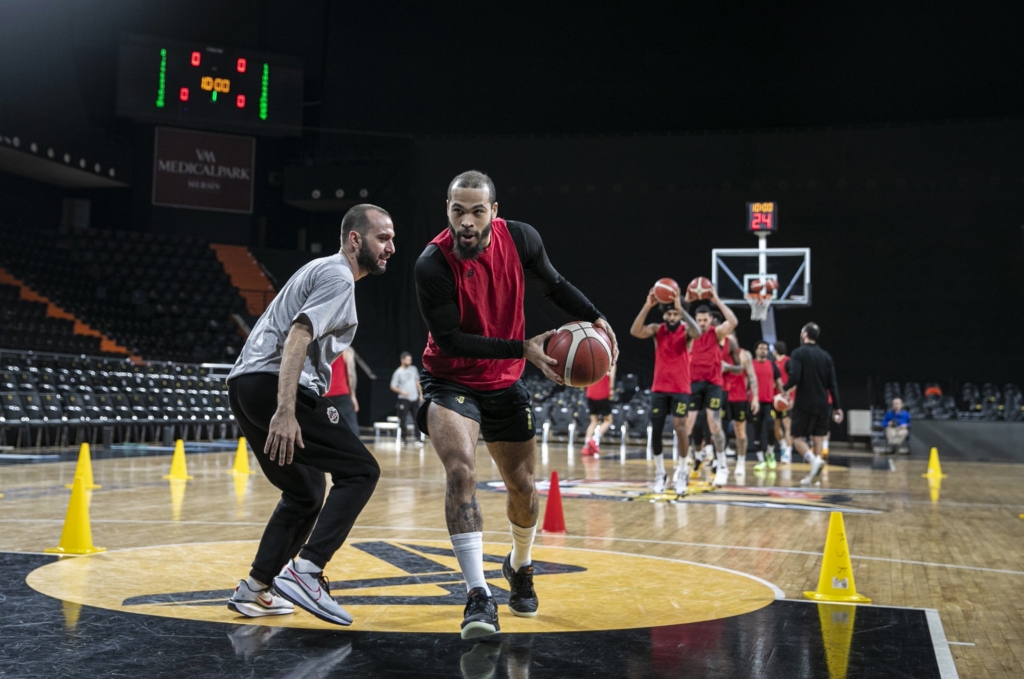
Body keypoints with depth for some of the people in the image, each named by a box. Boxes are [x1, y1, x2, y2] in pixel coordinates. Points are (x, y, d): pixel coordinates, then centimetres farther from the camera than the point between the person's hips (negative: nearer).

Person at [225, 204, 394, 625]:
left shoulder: (321, 270, 26)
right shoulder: (338, 276, -6)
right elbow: (298, 336, -20)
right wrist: (285, 412, -29)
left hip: (245, 385, 10)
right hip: (273, 384, -10)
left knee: (306, 494, 19)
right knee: (359, 470, -9)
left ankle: (253, 591, 22)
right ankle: (304, 572, -20)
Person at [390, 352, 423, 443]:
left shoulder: (413, 369, 8)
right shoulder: (398, 372, -8)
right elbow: (393, 387, -7)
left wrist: (420, 393, 14)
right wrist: (401, 391, -23)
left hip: (415, 398, 5)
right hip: (404, 399, -5)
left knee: (417, 418, 6)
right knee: (402, 418, -4)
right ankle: (403, 436, 5)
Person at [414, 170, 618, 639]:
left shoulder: (520, 239, -14)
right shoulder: (432, 265, -26)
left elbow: (553, 285, 5)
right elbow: (449, 341, -24)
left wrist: (595, 318, -9)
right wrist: (523, 348, -30)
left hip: (504, 383, 4)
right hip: (450, 381, -4)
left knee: (523, 487, 13)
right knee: (460, 470, -28)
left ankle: (520, 567, 43)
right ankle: (478, 596, -23)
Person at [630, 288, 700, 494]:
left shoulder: (686, 331, -5)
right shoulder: (657, 330, 1)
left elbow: (697, 332, -30)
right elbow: (635, 331, -17)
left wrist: (680, 308, -34)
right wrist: (647, 307, -25)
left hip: (680, 389, -3)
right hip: (659, 388, 3)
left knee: (680, 427, -15)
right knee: (655, 430, 2)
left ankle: (682, 471, 2)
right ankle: (660, 473, 16)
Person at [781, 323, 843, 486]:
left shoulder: (799, 353, -7)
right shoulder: (825, 355, 9)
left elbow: (794, 378, -19)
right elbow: (833, 384, 7)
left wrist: (785, 388, 1)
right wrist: (837, 407, 9)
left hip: (804, 403, -5)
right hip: (822, 405, 5)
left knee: (797, 438, 2)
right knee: (818, 438, 10)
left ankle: (814, 460, -23)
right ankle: (814, 475, 5)